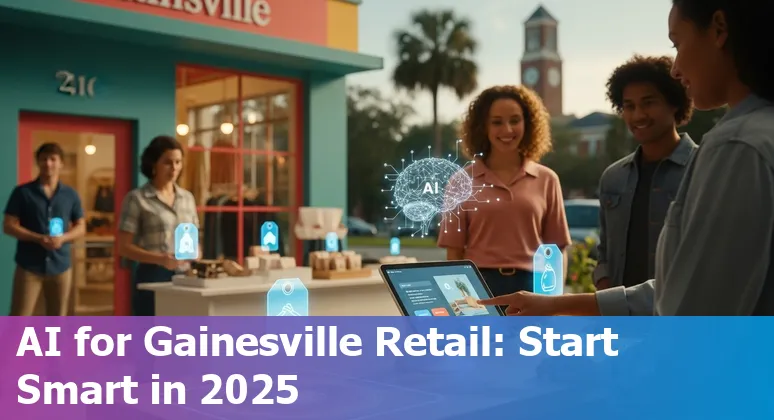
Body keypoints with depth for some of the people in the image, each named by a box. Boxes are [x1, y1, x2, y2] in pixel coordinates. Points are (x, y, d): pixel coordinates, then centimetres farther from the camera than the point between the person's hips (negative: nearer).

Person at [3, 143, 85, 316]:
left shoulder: (71, 195, 7)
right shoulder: (22, 192, 0)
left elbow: (81, 227, 11)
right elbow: (8, 226, -3)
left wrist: (62, 238, -11)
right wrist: (39, 238, -17)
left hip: (61, 266, 3)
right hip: (29, 266, -2)